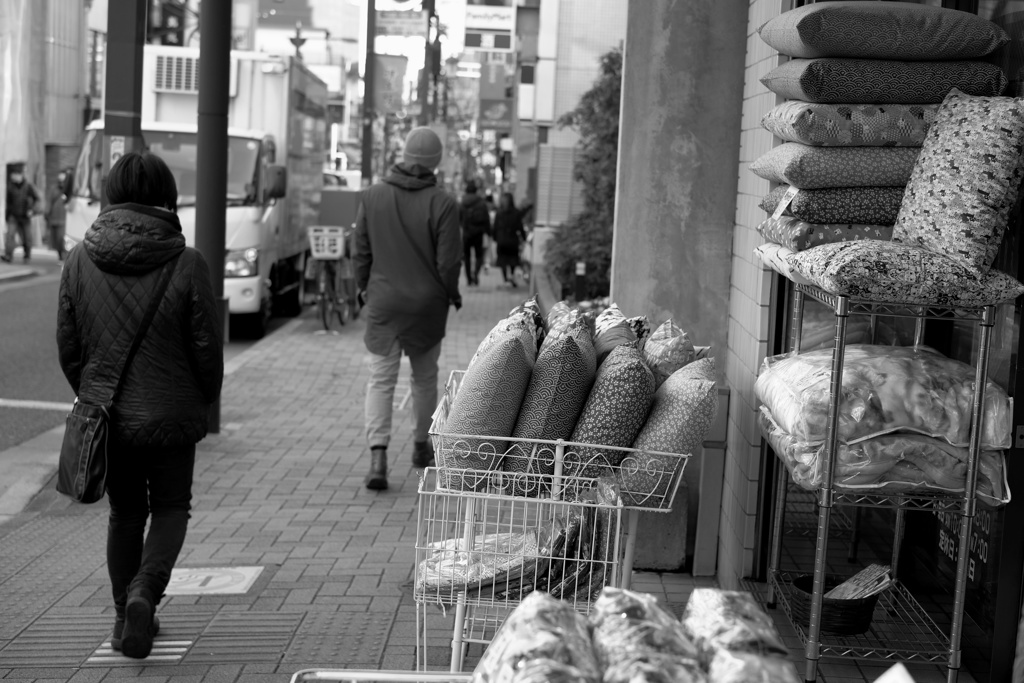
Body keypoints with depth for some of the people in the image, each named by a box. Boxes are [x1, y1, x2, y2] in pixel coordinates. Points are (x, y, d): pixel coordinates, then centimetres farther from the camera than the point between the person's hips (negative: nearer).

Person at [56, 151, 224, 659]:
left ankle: (124, 616, 25)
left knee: (125, 512, 20)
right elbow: (207, 348, -10)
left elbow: (67, 345, 2)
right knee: (171, 507, 17)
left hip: (104, 414, 3)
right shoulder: (186, 264, -15)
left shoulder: (80, 260, -5)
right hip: (170, 415, -3)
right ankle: (145, 589, -6)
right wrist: (205, 400, 9)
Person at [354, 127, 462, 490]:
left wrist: (363, 287, 17)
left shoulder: (372, 195, -4)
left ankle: (378, 455, -13)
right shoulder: (442, 203, -12)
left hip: (383, 302, 1)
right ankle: (421, 446, 31)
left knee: (380, 378, 2)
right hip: (427, 304, -1)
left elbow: (361, 251, 2)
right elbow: (448, 262, -10)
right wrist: (452, 295, 8)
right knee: (425, 377, 18)